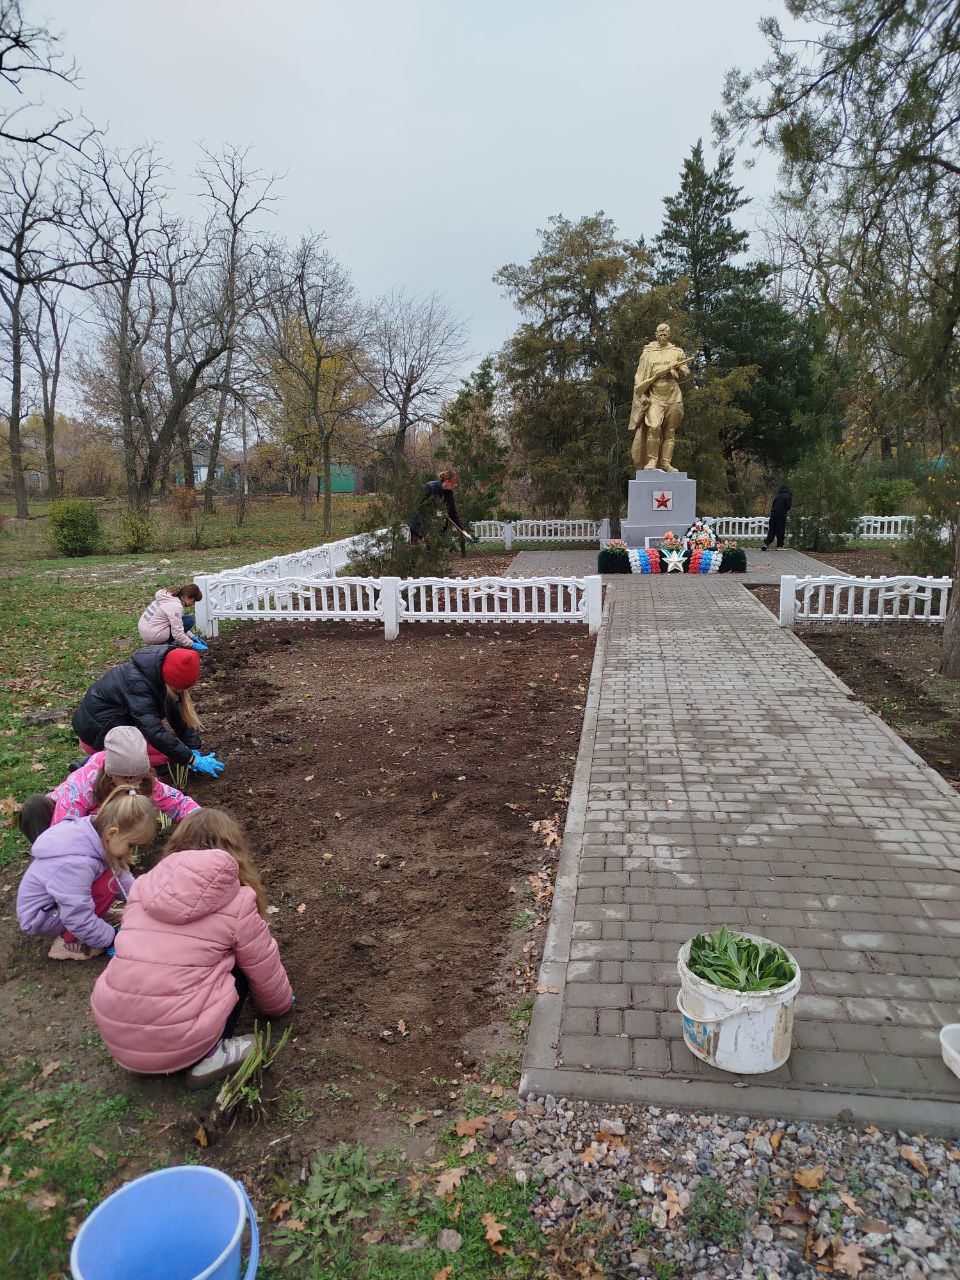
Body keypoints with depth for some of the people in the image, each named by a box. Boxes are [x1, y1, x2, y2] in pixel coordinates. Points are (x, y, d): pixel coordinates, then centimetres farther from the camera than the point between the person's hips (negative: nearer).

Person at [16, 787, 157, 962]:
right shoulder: (76, 864, -36)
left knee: (114, 874, -5)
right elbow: (80, 920, -29)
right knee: (108, 883, -25)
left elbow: (123, 878, -1)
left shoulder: (93, 831, -13)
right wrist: (113, 938, -16)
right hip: (38, 919, -8)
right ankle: (68, 942, -8)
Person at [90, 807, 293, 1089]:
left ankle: (143, 1060, 14)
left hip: (114, 1035, 5)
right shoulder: (236, 902, -5)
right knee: (236, 969, 15)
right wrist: (280, 1007, 30)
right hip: (176, 1043, -5)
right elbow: (265, 971, 7)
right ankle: (207, 1059, 3)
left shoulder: (144, 885, 7)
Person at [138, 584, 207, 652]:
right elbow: (178, 634, -23)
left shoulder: (169, 595, 7)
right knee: (190, 620, -10)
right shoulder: (176, 606, -22)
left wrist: (191, 636, 13)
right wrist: (193, 645, -11)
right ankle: (165, 644, -6)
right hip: (152, 636, -9)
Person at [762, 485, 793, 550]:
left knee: (772, 530, 8)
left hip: (773, 514, 4)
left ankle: (766, 544, -4)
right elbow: (788, 506, -8)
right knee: (781, 531, 5)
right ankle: (779, 546, 7)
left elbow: (772, 505, 12)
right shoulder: (788, 496, -2)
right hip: (781, 515, -4)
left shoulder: (778, 496, 12)